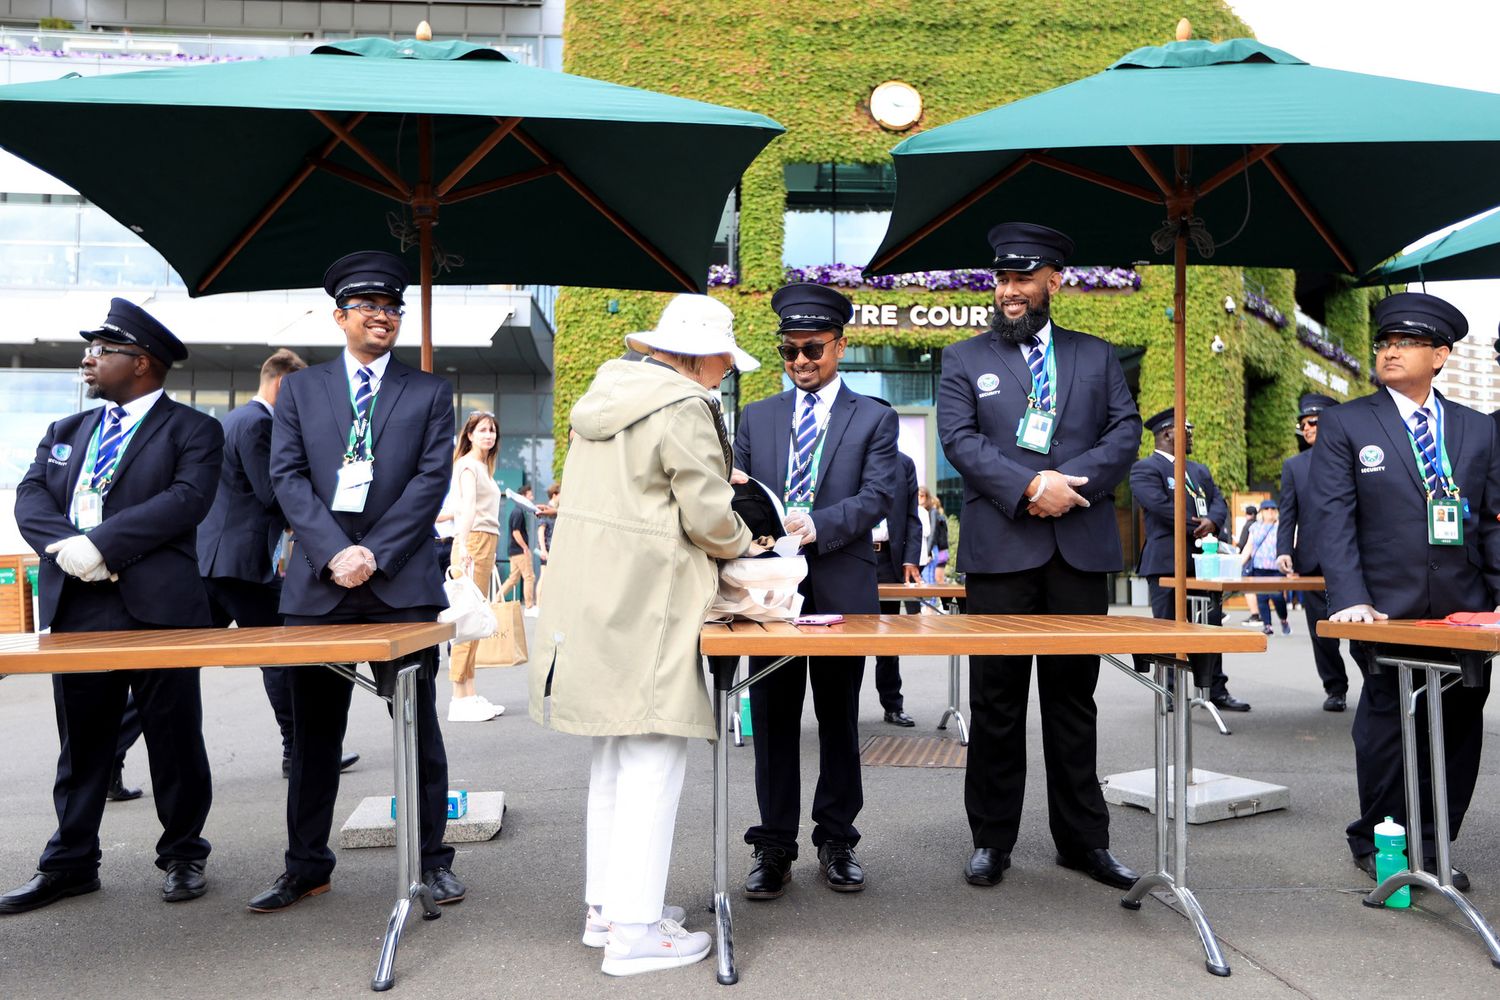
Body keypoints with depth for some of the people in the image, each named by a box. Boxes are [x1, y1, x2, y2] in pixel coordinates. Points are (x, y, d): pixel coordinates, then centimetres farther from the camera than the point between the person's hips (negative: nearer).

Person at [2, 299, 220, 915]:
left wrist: (101, 544, -20)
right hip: (74, 606, 5)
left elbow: (187, 499, -14)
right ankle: (71, 862, 24)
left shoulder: (192, 430, 2)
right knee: (81, 741, 12)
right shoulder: (66, 432, 20)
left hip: (157, 607, -5)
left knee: (173, 737, 4)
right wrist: (67, 545, -13)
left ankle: (183, 854, 18)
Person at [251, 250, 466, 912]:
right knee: (313, 731, 9)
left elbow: (432, 479, -2)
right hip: (318, 585, 2)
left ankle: (431, 859, 15)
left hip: (402, 585, -1)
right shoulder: (300, 390, 12)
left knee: (418, 726, 4)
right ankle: (306, 867, 21)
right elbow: (288, 476, 2)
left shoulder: (430, 393, 9)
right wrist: (335, 553, -12)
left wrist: (376, 553, -12)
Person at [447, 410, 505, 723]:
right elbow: (468, 506, -23)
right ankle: (459, 700, -11)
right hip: (473, 542, -10)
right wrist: (464, 546, -35)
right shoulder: (468, 464, -7)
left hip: (486, 543, 10)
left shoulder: (484, 466, 21)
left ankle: (470, 695, 14)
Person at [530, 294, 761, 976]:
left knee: (614, 753, 17)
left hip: (590, 599, 10)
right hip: (644, 607, -9)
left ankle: (604, 905, 26)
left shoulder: (606, 392, 15)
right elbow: (707, 517, -14)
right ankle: (633, 931, 1)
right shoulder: (683, 408, -13)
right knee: (652, 758, -3)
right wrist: (742, 544, 6)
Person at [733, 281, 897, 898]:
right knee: (773, 719, 5)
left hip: (842, 588, -2)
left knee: (839, 719, 8)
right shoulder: (756, 418, 14)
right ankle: (773, 847, 14)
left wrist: (815, 526, -21)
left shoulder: (874, 419, 6)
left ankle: (836, 841, 20)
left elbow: (877, 496, -6)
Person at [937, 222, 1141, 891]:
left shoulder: (1096, 357, 15)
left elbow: (1125, 432, 5)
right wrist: (1031, 486, -16)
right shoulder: (964, 360, 9)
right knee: (996, 703, 4)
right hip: (999, 550, -1)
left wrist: (1071, 483, -12)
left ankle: (1083, 838, 20)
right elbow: (960, 439, -4)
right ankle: (992, 839, 16)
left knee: (1073, 698, 10)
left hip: (1081, 548, 2)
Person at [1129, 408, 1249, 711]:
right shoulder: (1145, 469, -4)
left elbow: (1219, 501, 12)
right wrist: (1198, 528, -13)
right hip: (1168, 562, -7)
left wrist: (1212, 521, -11)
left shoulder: (1200, 470, 22)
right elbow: (1161, 506, -17)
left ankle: (1215, 690, 15)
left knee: (1210, 627, 8)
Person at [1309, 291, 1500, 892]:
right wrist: (1350, 600, -17)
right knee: (1386, 731, 4)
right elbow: (1332, 518, -7)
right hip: (1387, 613, -3)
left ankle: (1430, 849, 20)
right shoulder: (1345, 425, 1)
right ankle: (1378, 846, 21)